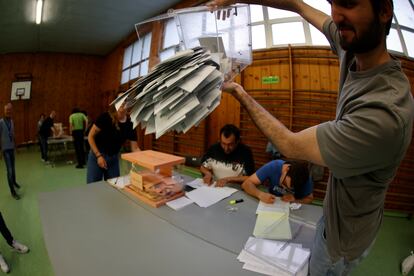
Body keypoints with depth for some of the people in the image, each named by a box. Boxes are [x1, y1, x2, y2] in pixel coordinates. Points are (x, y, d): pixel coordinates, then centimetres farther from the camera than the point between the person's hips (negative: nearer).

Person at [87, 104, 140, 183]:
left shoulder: (130, 124, -10)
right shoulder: (105, 117, -18)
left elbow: (135, 148, -8)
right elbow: (90, 137, -11)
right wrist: (99, 155, -18)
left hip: (114, 158, 3)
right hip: (97, 156, -3)